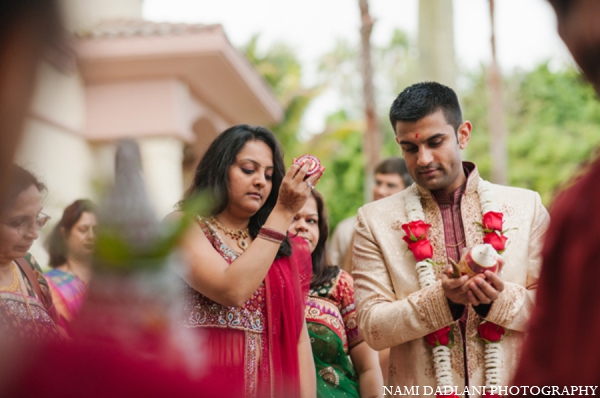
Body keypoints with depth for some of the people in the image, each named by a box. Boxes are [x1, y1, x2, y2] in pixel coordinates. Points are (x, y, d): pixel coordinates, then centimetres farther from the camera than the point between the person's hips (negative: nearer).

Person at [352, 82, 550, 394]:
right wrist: (441, 298, -22)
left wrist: (500, 298, -19)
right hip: (423, 389, -1)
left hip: (513, 388, 1)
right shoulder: (375, 219, -3)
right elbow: (372, 327, -8)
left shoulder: (526, 206, -1)